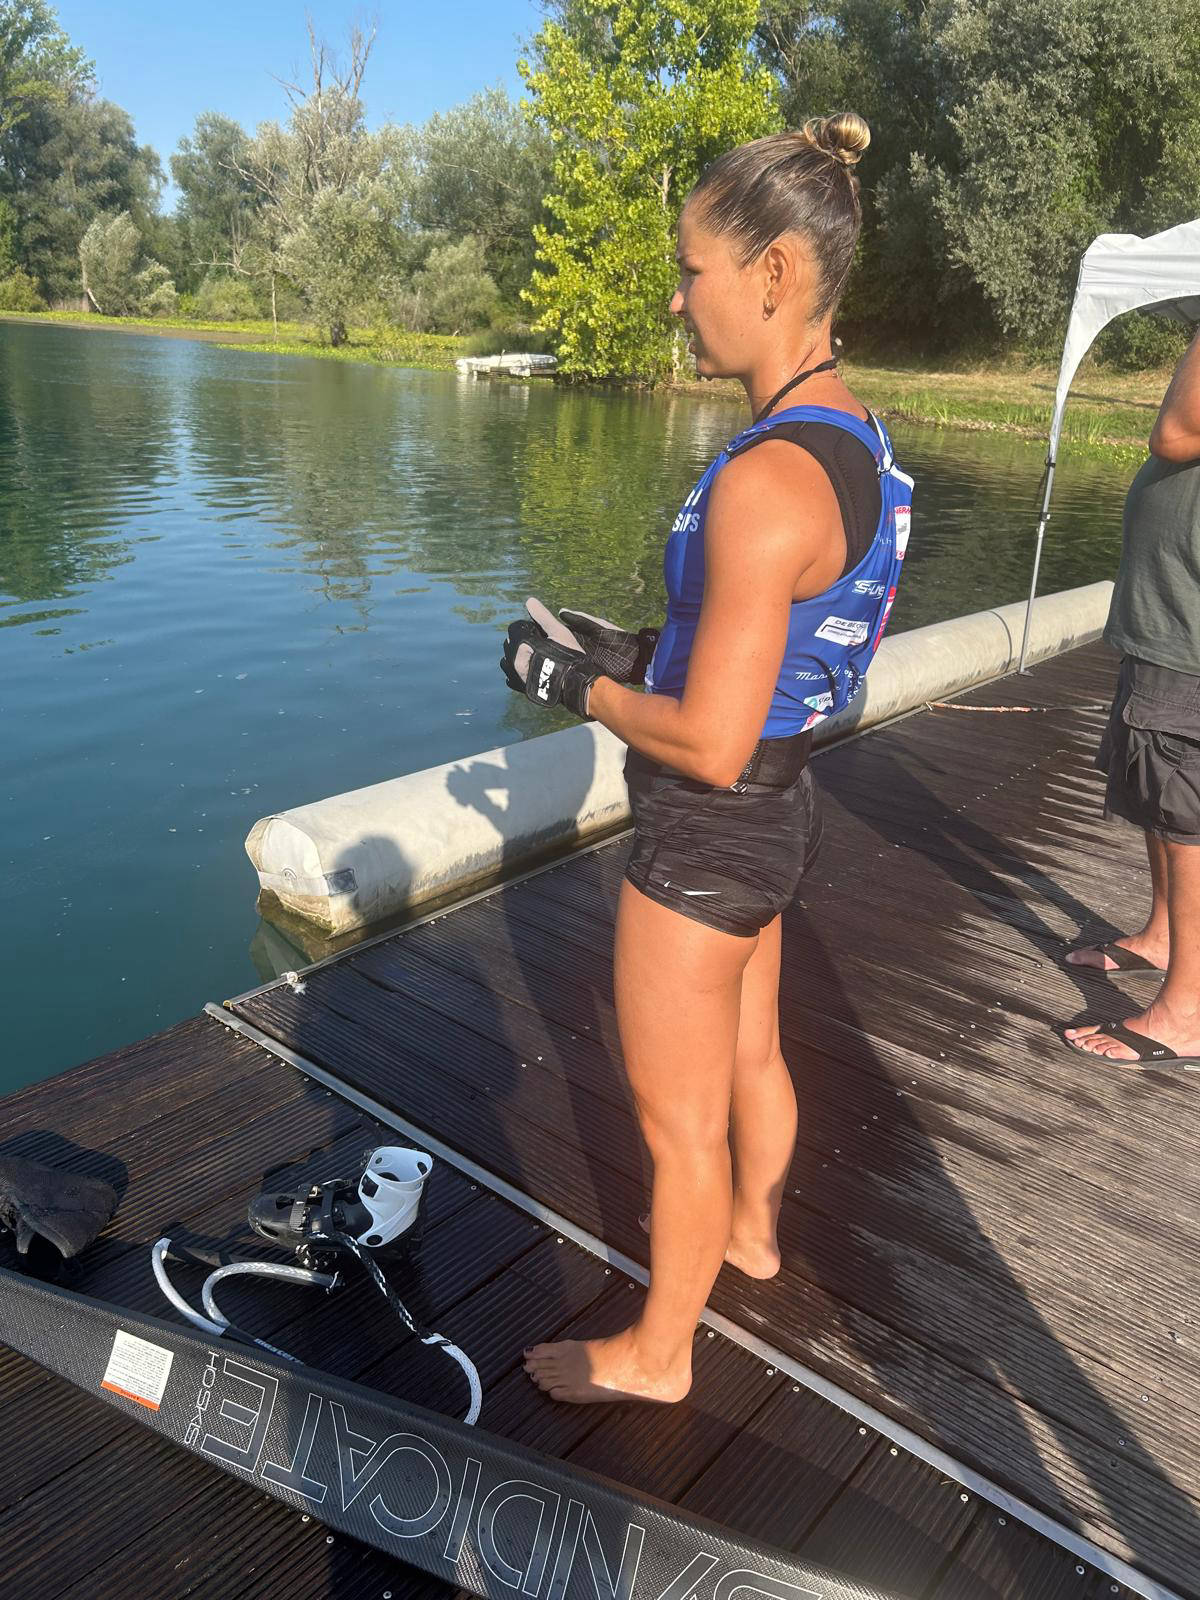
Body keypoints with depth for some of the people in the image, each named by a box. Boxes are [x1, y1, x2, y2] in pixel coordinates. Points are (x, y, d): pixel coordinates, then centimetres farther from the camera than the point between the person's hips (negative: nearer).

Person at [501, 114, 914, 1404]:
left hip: (707, 834, -9)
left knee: (678, 1120, 12)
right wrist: (633, 654, 9)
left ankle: (656, 1353, 36)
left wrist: (575, 686, -13)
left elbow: (710, 742, -28)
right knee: (751, 1055, 30)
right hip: (777, 809, 9)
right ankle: (750, 1230, 56)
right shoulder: (853, 437, 2)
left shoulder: (766, 480, -29)